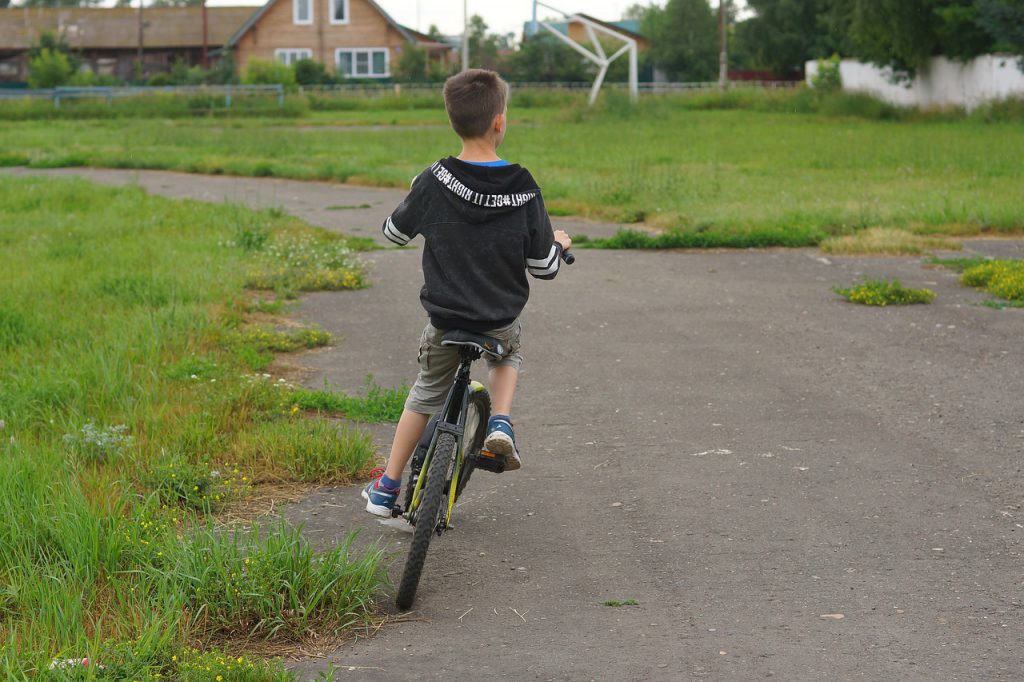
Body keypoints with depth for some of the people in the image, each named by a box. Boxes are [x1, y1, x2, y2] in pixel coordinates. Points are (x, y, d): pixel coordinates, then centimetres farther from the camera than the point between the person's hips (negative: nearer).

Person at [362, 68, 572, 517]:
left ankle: (386, 489, 27)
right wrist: (558, 244, 16)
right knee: (508, 353, 35)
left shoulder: (434, 182, -13)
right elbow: (544, 266, -7)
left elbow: (395, 232, 4)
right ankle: (500, 424, 8)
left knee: (427, 391, 23)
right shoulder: (523, 189, -13)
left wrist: (420, 214, 26)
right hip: (499, 321, 0)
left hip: (444, 320, 0)